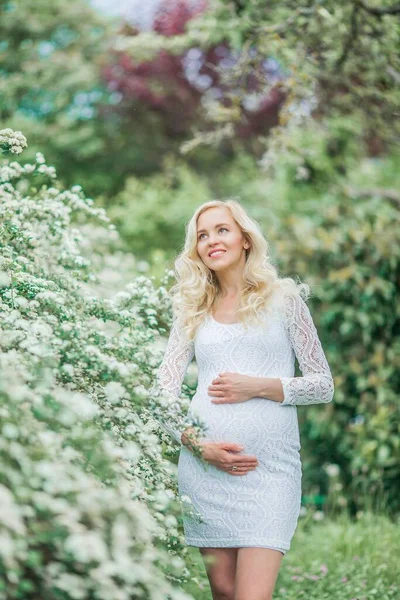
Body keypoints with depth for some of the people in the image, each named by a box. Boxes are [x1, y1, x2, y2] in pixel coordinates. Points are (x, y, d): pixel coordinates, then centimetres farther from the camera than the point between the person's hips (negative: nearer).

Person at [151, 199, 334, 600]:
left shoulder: (283, 297, 8)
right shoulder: (193, 311, 14)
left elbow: (323, 385, 6)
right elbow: (162, 393, 8)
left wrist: (259, 387, -9)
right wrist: (196, 443, -8)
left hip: (270, 465, -2)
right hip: (204, 463, 3)